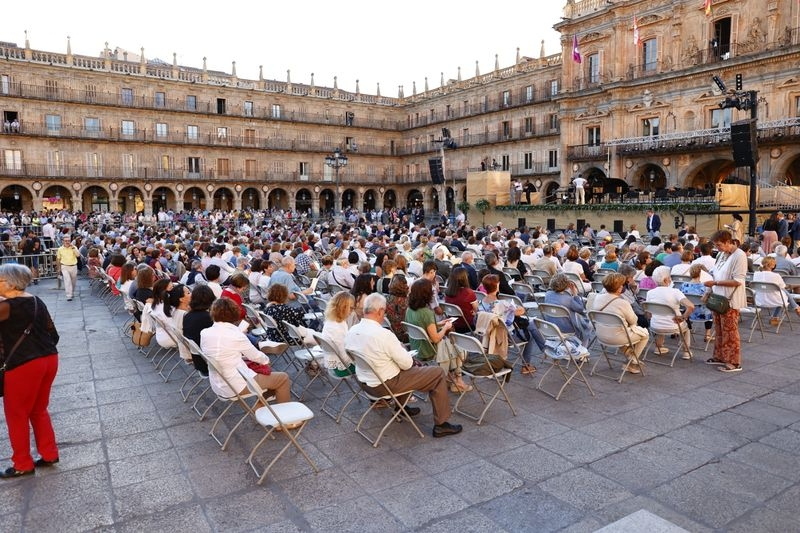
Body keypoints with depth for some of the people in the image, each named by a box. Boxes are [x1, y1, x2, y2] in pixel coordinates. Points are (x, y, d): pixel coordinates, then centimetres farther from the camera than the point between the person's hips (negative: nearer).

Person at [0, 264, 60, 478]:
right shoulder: (37, 302, 9)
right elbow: (53, 333, 13)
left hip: (24, 365, -8)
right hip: (49, 359, 8)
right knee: (38, 410, 21)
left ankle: (23, 465, 20)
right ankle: (49, 454, 27)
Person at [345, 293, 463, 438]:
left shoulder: (351, 332, -5)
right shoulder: (384, 334, -27)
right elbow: (407, 363, -19)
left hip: (365, 384, 8)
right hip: (386, 385, -8)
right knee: (438, 373, 2)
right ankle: (441, 425, 8)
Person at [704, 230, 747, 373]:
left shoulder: (739, 256, -15)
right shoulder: (721, 254, 9)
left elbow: (737, 281, -20)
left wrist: (715, 283, -21)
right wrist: (709, 291, 8)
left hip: (730, 301, -8)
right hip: (718, 298, 8)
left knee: (730, 331, 0)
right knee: (719, 330, 15)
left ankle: (734, 362, 10)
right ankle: (720, 357, 27)